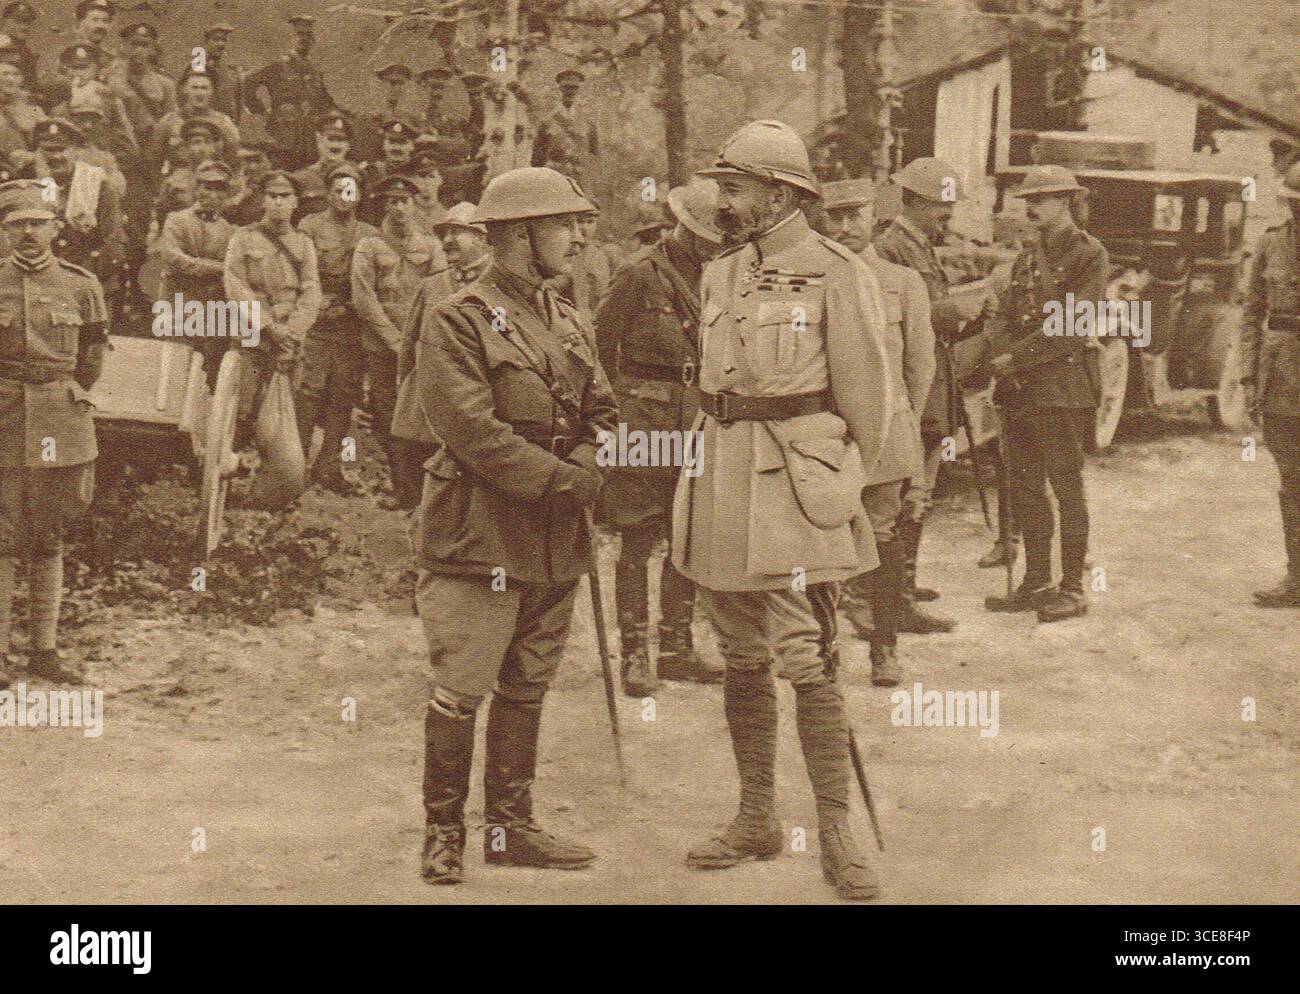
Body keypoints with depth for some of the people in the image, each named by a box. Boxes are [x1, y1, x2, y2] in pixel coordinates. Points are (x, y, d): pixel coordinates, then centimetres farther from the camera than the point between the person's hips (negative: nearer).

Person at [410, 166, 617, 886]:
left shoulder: (566, 321, 15)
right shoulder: (456, 320, -9)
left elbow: (603, 414, 15)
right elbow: (470, 428, -18)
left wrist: (584, 470, -6)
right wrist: (563, 479, -18)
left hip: (556, 541, 7)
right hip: (477, 536, -7)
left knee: (527, 686, 13)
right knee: (460, 690, -4)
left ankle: (510, 826, 22)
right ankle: (443, 834, 8)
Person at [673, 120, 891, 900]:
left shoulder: (837, 275, -7)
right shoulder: (721, 276, 13)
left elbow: (866, 394, -4)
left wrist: (844, 486, -1)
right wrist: (710, 470, 14)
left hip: (794, 489, -7)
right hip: (723, 486, 7)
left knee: (808, 663, -7)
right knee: (743, 660, 12)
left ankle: (837, 835, -1)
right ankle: (758, 820, 22)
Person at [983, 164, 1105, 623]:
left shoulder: (1089, 255, -6)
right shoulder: (1026, 258, 17)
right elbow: (1002, 317, 14)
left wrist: (1016, 357, -14)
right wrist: (1003, 357, -7)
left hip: (1064, 387, -7)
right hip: (1019, 387, 7)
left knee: (1066, 485, -4)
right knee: (1024, 487, 9)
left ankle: (1072, 588, 2)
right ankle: (1036, 582, 18)